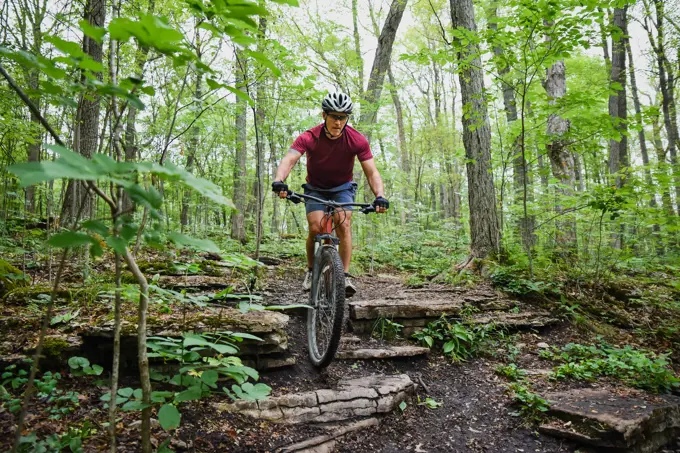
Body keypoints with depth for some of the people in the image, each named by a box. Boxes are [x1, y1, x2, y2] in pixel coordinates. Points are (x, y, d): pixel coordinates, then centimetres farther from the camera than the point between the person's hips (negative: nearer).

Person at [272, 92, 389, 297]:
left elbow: (372, 172, -23)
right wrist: (278, 181, -58)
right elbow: (289, 159, -38)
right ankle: (311, 271, 9)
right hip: (315, 188, 0)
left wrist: (380, 196, -41)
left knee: (344, 224, -22)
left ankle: (345, 276, -16)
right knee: (315, 229, -17)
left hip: (343, 187, 1)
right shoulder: (309, 138, -25)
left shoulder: (357, 140, -22)